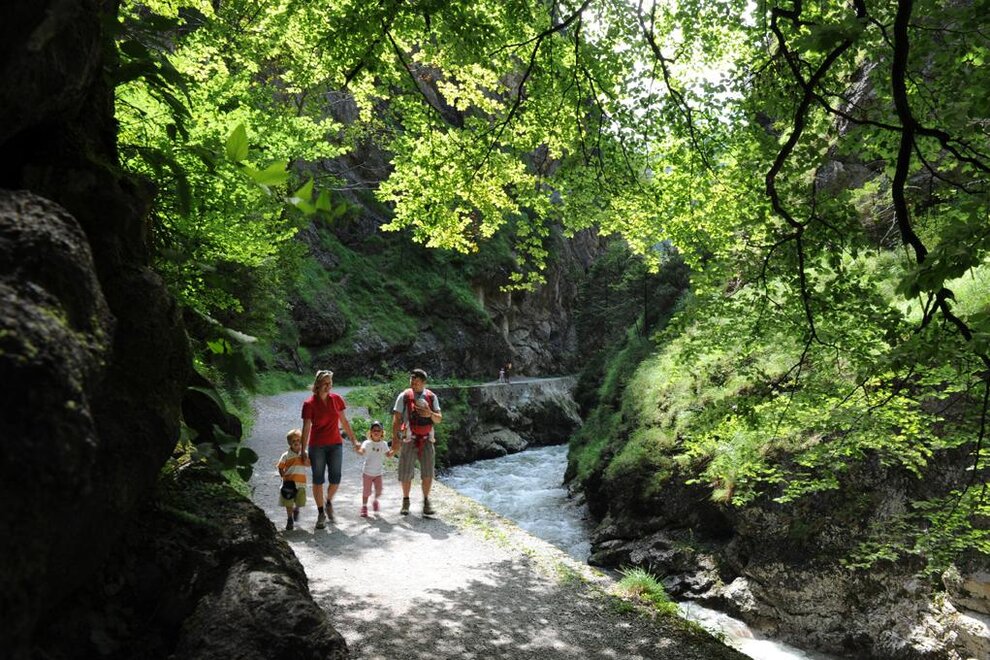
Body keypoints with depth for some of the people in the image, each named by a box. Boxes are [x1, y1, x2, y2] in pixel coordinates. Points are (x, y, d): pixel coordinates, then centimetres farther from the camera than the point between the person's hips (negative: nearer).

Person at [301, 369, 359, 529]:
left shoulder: (337, 399, 1)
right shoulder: (309, 404, -9)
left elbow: (344, 421, 9)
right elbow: (306, 427, -10)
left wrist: (353, 440, 11)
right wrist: (303, 449, -14)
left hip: (335, 444, 3)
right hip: (316, 446, -3)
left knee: (335, 479, 3)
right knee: (318, 480, 3)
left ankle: (329, 501, 32)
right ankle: (321, 513, 16)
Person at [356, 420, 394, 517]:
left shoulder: (383, 445, 1)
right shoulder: (367, 443, -12)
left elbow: (389, 455, -1)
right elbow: (362, 452, -28)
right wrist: (358, 450, -51)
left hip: (378, 473, 3)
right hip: (367, 472, -3)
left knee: (379, 490, 3)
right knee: (366, 491, 2)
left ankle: (375, 500, 33)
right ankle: (364, 506, 20)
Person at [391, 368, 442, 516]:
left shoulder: (431, 397, 5)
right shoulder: (404, 396, -2)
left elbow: (439, 419, 5)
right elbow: (396, 419, -5)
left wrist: (430, 414, -17)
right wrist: (395, 438, -14)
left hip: (426, 439, 2)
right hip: (409, 439, -2)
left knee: (427, 473, 1)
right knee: (406, 473, 3)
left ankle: (426, 501, 14)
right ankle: (405, 501, 21)